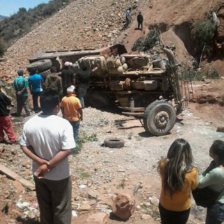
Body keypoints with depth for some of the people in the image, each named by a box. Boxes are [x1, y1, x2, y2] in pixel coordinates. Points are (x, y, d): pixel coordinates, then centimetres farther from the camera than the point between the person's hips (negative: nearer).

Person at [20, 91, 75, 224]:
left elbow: (24, 146, -3)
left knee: (44, 206, 25)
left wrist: (40, 161, -10)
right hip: (59, 176, -4)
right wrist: (48, 165, -19)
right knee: (61, 208, 16)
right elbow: (67, 150, -25)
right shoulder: (63, 124, -22)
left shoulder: (29, 123, -8)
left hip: (39, 173, 5)